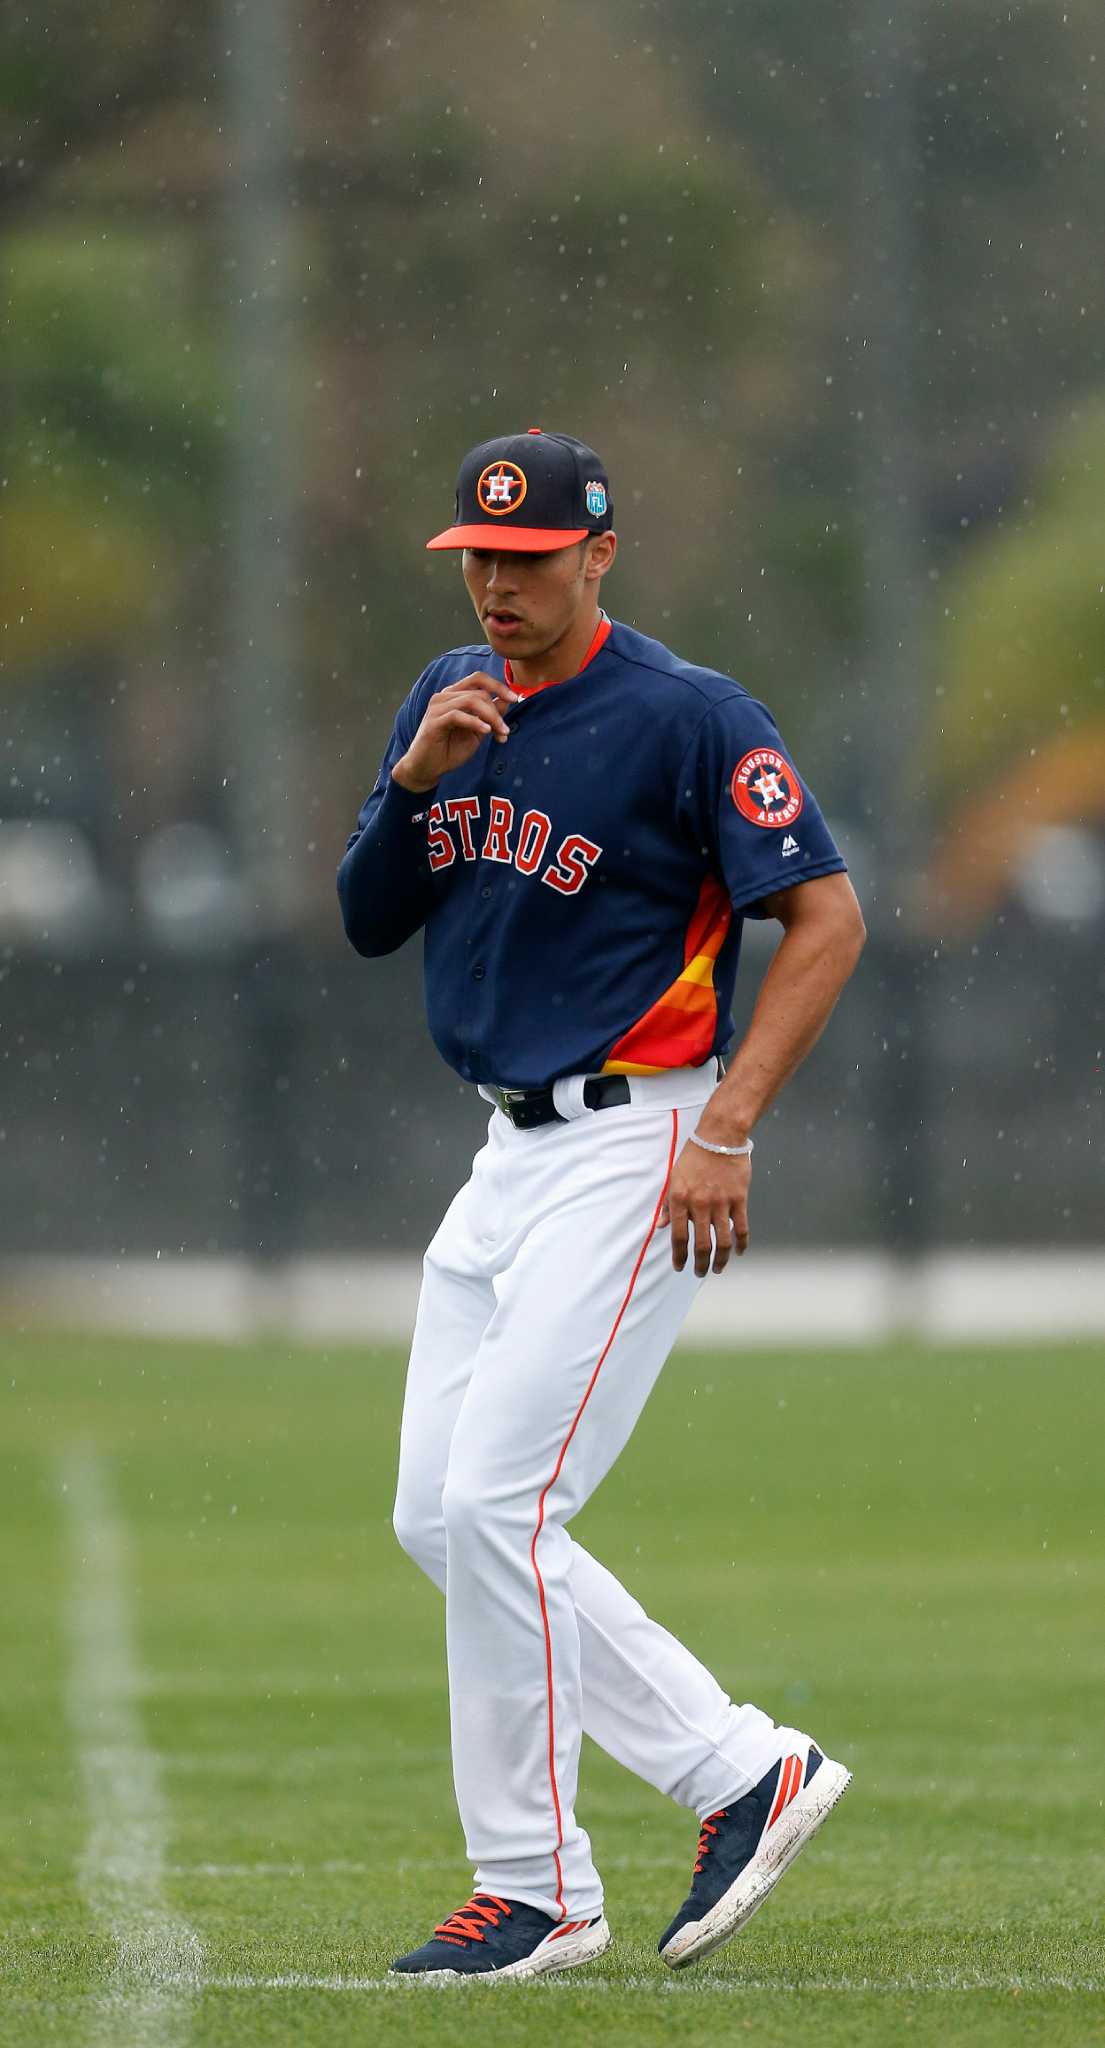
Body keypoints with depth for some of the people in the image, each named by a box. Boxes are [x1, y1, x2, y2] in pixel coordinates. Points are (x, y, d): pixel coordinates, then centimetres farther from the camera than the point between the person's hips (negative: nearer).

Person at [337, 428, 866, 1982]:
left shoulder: (689, 717, -13)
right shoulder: (452, 699, 10)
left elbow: (827, 918, -15)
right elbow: (368, 921, 11)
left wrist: (726, 1131, -20)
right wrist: (418, 778, -9)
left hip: (636, 1149, -9)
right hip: (509, 1155, 9)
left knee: (494, 1510, -14)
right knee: (439, 1520, 6)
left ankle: (535, 1893, -3)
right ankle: (741, 1772, 12)